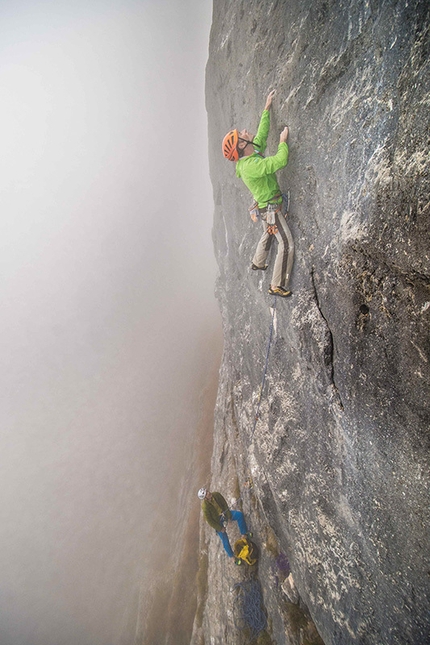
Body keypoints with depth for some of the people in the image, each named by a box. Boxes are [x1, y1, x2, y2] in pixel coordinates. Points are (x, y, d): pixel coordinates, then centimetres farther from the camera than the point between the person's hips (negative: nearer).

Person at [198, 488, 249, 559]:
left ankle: (244, 534, 2)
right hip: (217, 521, -4)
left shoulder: (217, 495, -20)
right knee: (225, 539, 1)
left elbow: (224, 504, -7)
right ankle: (231, 555, 27)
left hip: (224, 514, 4)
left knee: (239, 514, -14)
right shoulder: (205, 506, -32)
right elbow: (209, 520, -23)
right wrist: (220, 528, -16)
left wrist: (228, 516, -10)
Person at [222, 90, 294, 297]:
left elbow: (262, 133, 14)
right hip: (271, 209, -10)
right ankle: (277, 286, -4)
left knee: (267, 235, 31)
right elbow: (280, 161, -33)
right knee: (287, 245, -10)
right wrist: (283, 141, -16)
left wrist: (267, 108, 19)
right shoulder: (251, 165, -28)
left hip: (265, 208, 10)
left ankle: (257, 263, 53)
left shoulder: (252, 154, 2)